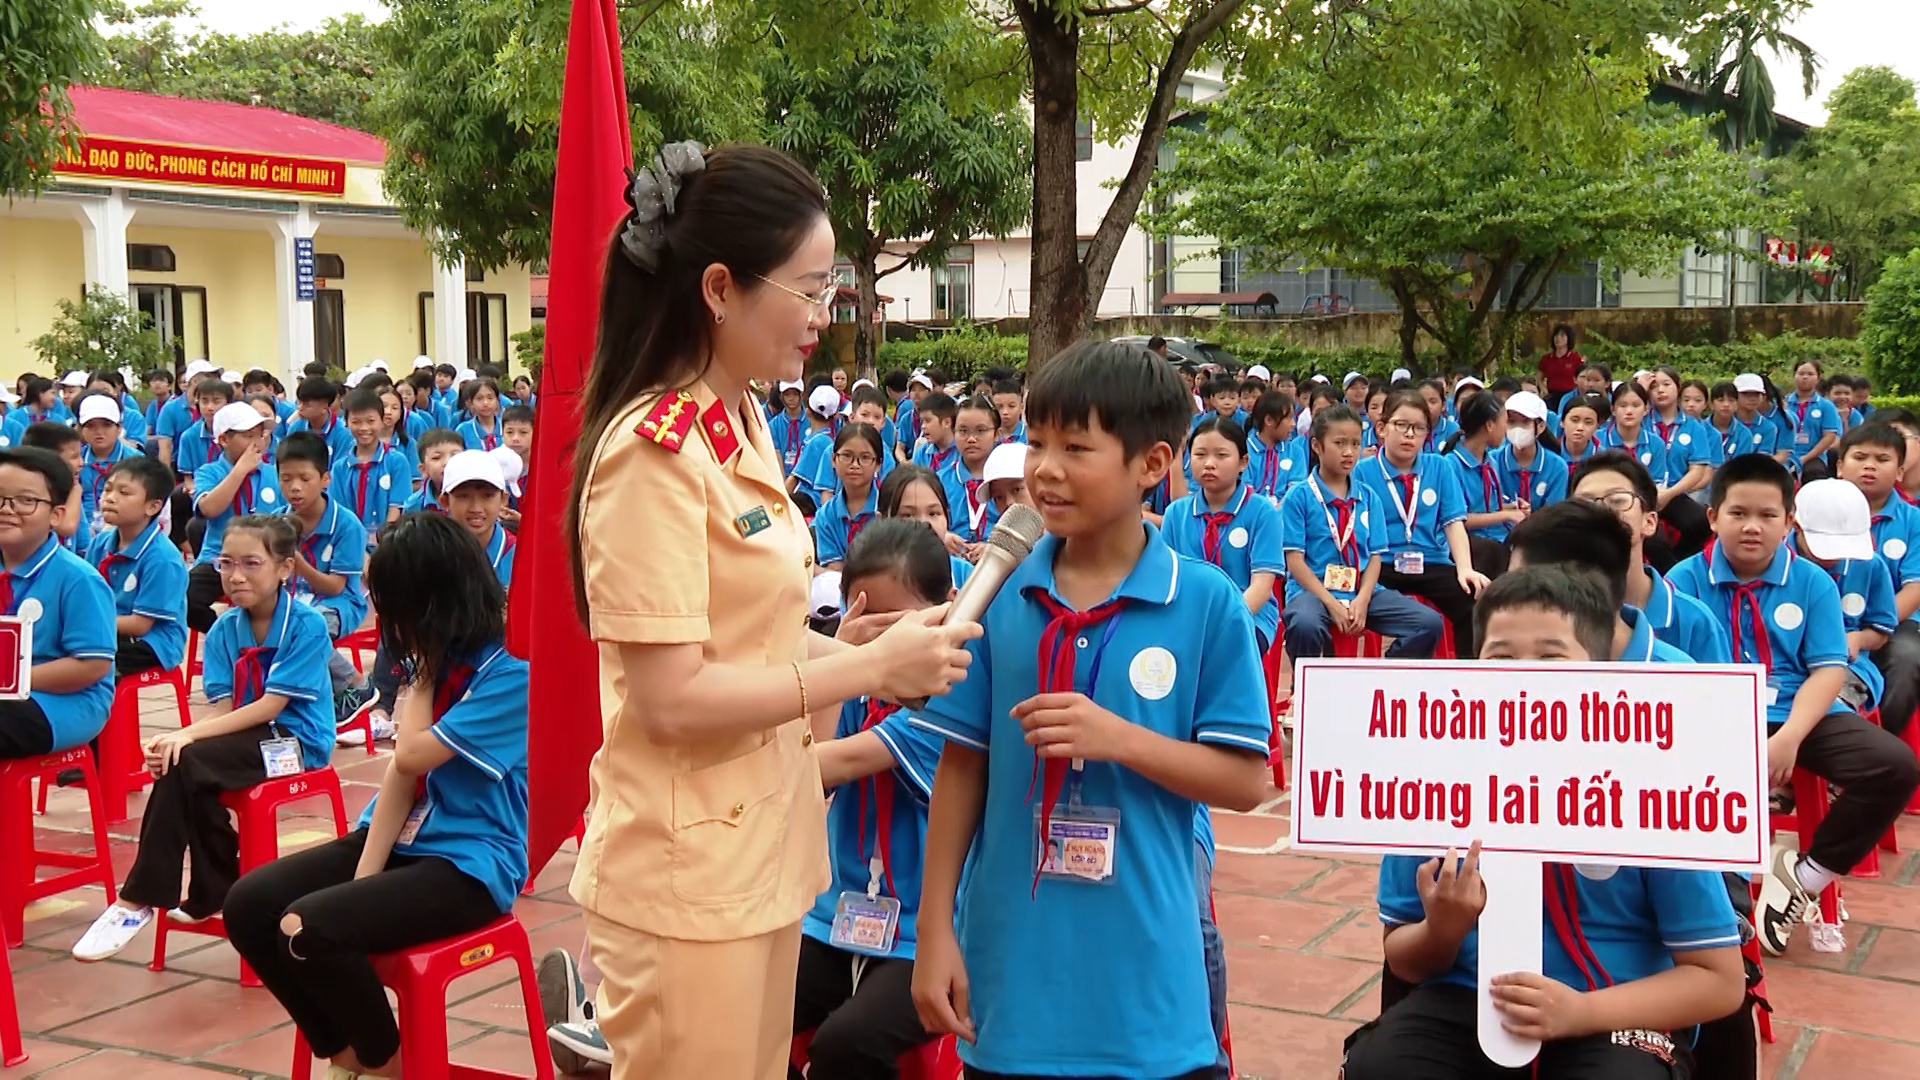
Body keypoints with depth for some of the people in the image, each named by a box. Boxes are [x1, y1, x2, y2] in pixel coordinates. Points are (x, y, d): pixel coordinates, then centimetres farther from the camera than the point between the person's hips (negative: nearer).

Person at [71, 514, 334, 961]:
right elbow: (223, 707, -3)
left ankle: (140, 899, -15)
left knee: (184, 764, -26)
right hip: (248, 734, 6)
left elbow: (270, 706, -19)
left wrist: (188, 734, -26)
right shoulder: (223, 630, 3)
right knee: (179, 763, -25)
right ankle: (213, 893, -4)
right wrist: (185, 737, -25)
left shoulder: (307, 626, -15)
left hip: (296, 740, -6)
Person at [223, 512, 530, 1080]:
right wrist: (363, 875, -7)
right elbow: (399, 771, 2)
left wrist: (424, 676, -6)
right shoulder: (441, 660, 8)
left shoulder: (511, 673, -17)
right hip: (402, 841, 8)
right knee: (250, 905, -8)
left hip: (469, 863, -8)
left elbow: (412, 756, -19)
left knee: (311, 928, -27)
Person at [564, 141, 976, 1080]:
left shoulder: (741, 426, 7)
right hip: (687, 877, -9)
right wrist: (868, 666, -18)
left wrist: (870, 657, 1)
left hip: (758, 853, 9)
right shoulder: (655, 452, -21)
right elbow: (670, 697, -23)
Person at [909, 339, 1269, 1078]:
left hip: (1144, 971, -2)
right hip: (1009, 961, 2)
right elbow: (962, 766, 3)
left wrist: (1118, 738, -19)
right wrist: (935, 930, 2)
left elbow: (1246, 781, -5)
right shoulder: (997, 594, -1)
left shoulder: (1209, 605, -7)